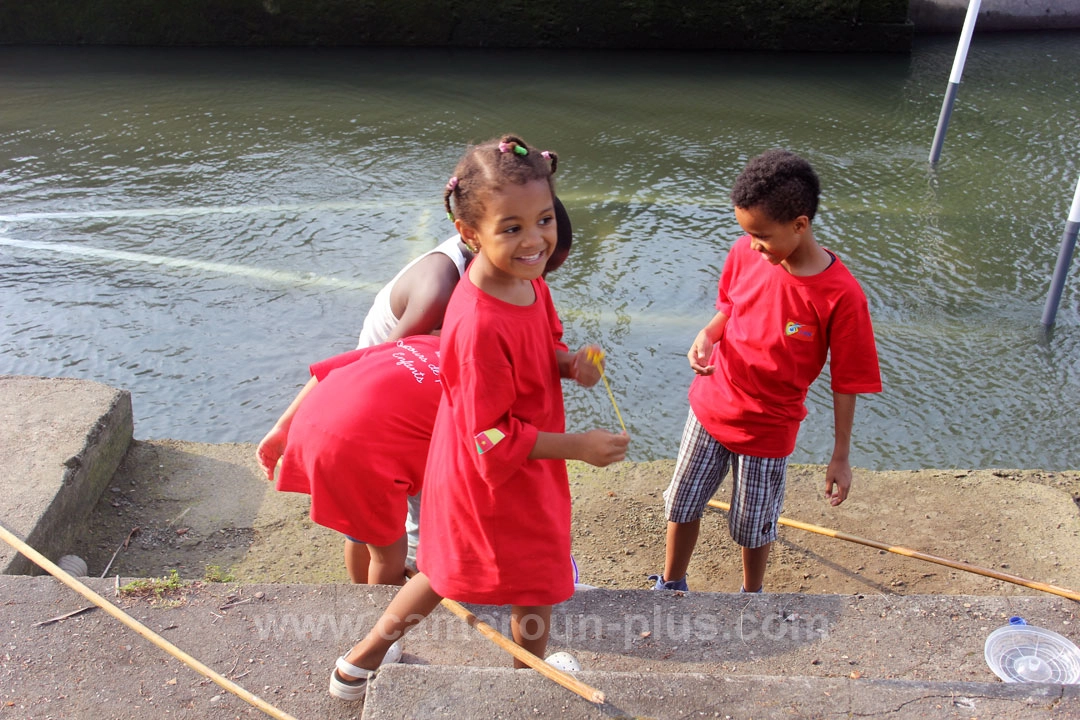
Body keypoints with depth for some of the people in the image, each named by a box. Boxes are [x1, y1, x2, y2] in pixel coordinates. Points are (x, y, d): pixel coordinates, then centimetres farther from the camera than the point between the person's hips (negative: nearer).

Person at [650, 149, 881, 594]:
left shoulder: (841, 296, -26)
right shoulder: (745, 254, -13)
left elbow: (846, 383, -16)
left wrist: (840, 456, -9)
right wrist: (707, 336, -15)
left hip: (768, 429, -4)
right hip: (710, 406, 4)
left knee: (752, 525, 16)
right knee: (681, 503, 19)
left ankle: (751, 597, 47)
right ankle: (670, 588, 45)